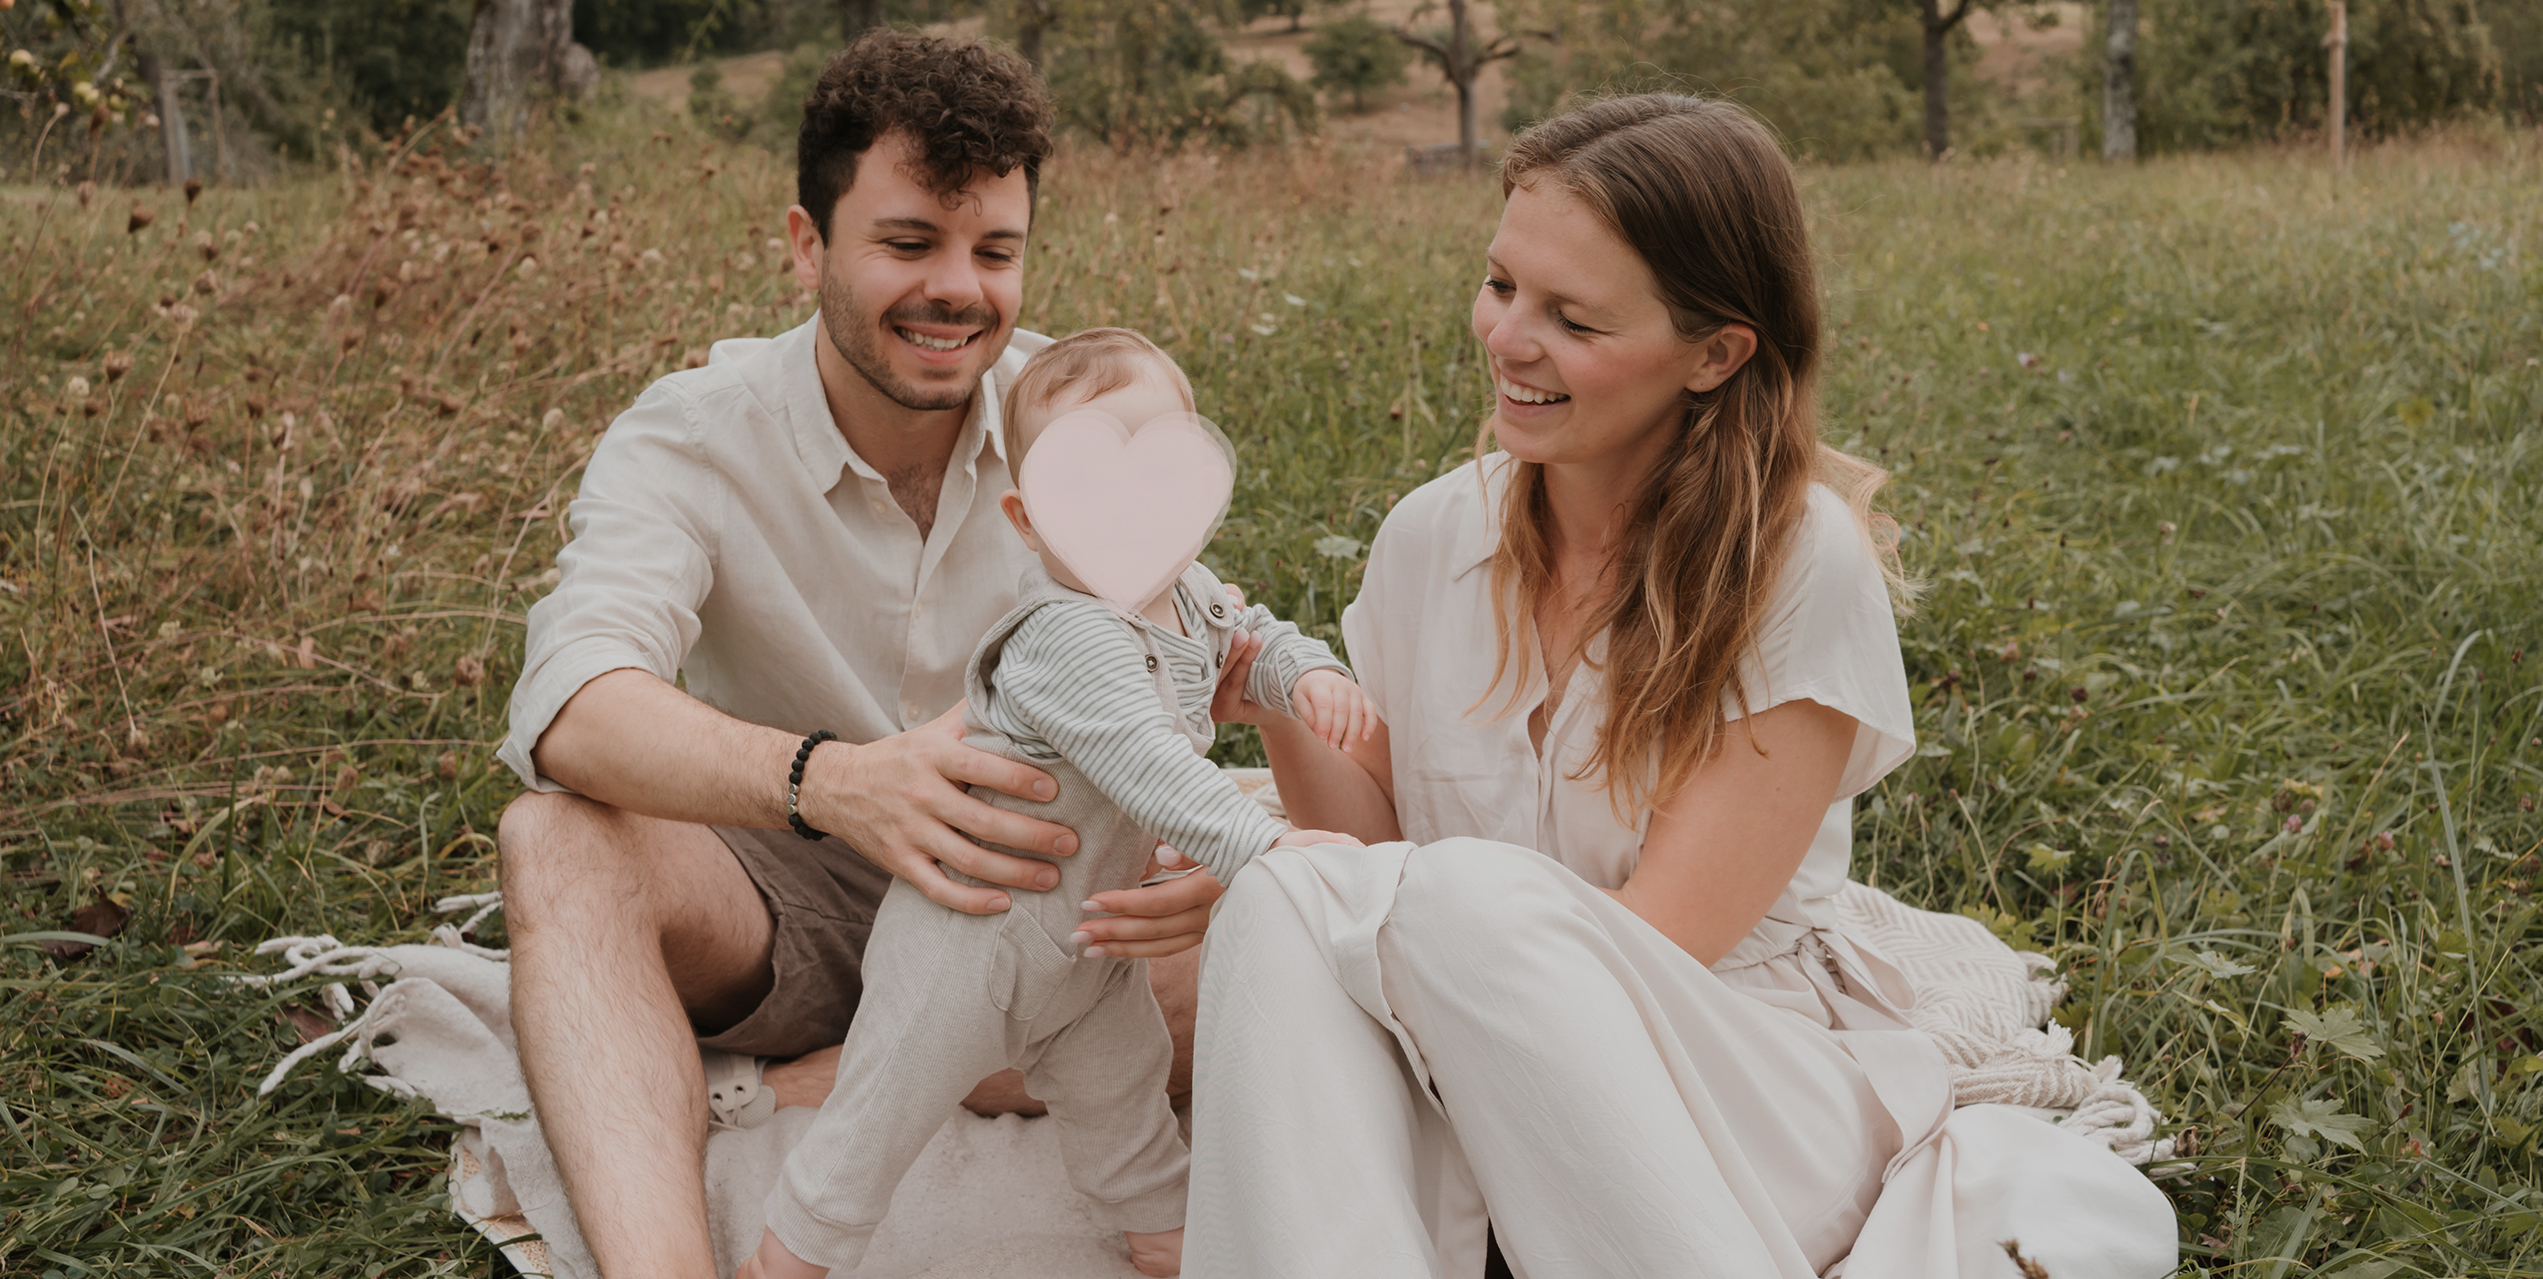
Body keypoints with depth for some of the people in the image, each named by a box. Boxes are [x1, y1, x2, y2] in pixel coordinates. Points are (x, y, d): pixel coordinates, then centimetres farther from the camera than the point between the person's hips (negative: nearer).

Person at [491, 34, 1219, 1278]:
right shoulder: (689, 439, -13)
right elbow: (569, 704, -32)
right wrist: (836, 779, -52)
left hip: (1029, 899, 2)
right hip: (787, 910, -2)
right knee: (560, 837, -30)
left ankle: (760, 1111, -24)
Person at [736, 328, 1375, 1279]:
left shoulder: (1189, 594, -3)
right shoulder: (1069, 638, -34)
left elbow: (1249, 636, 17)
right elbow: (1149, 771, -43)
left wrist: (1309, 674, -5)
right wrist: (1266, 846, -48)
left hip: (1086, 932, 8)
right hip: (975, 929, -8)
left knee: (1119, 1084, 26)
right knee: (887, 1106, 5)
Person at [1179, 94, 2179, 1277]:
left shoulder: (1800, 560, -13)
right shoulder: (1433, 537, 2)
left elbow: (1653, 945, -16)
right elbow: (1374, 837, 5)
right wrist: (1277, 715, -13)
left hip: (1751, 1099, -3)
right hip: (1488, 1111, 4)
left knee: (1468, 901, -32)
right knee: (1284, 903, -26)